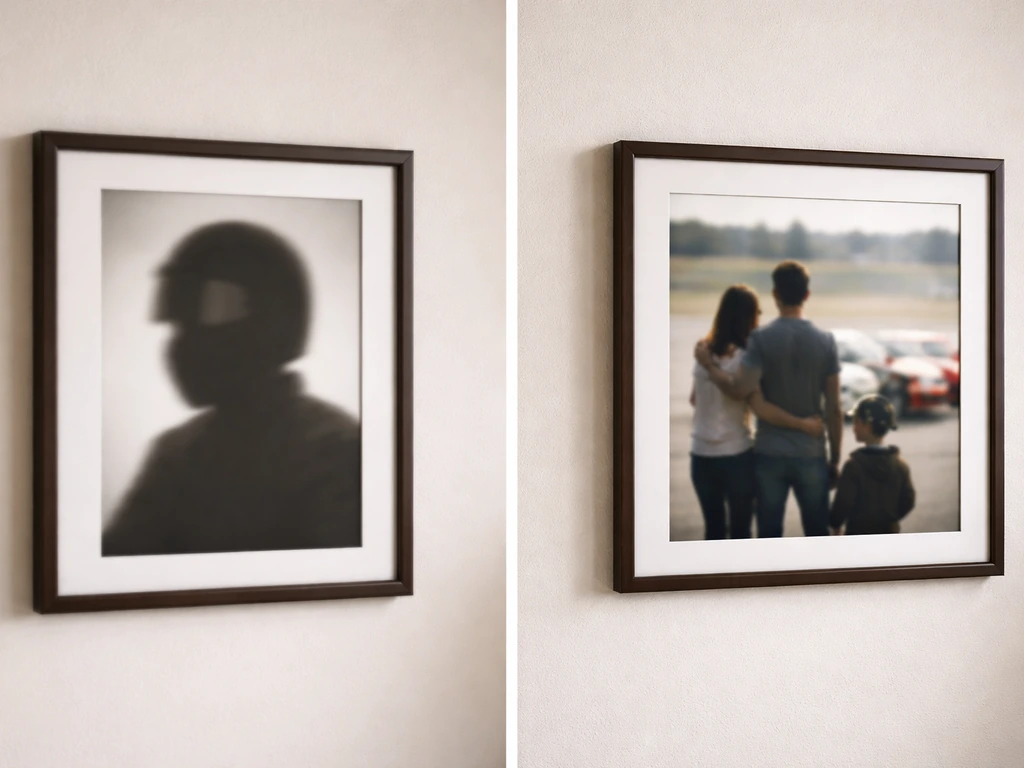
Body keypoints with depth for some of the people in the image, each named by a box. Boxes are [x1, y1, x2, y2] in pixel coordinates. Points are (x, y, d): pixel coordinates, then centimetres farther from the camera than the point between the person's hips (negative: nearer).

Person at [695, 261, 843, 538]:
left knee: (769, 535, 7)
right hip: (811, 455, 1)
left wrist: (709, 364, -4)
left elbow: (740, 390, -21)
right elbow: (834, 409, -1)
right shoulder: (825, 341, -3)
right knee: (817, 535, 11)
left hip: (769, 454, -1)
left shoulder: (761, 339, -10)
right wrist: (835, 459, 7)